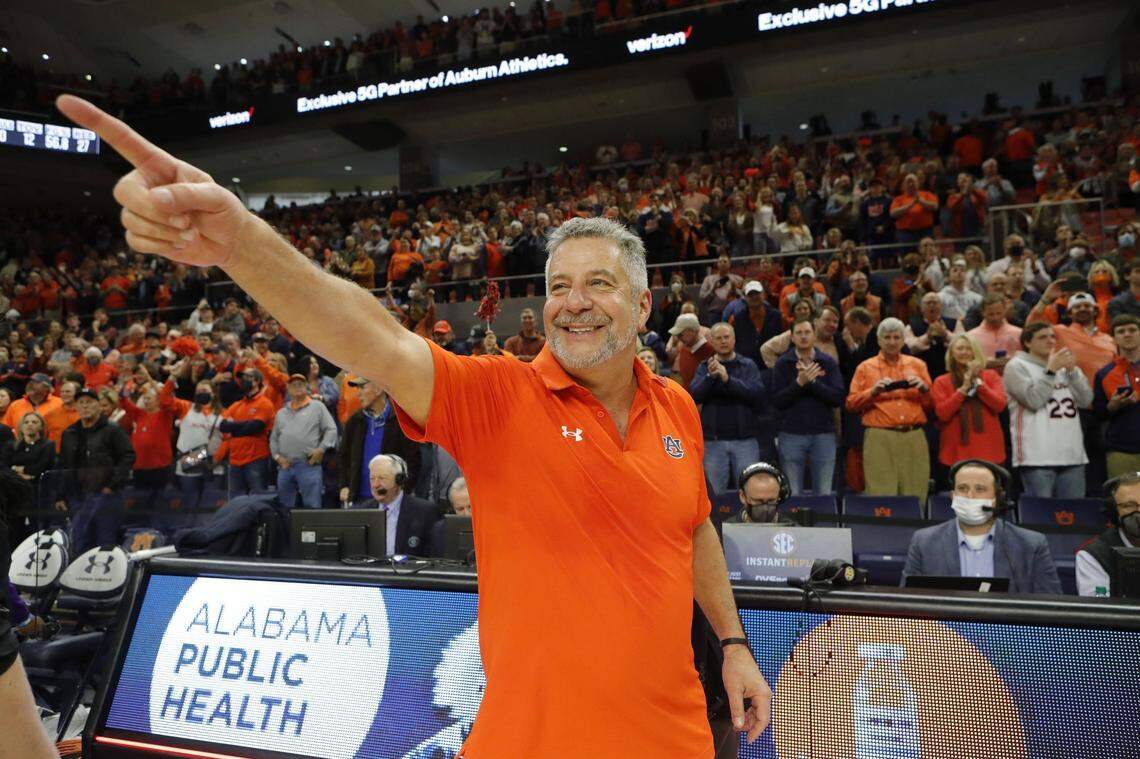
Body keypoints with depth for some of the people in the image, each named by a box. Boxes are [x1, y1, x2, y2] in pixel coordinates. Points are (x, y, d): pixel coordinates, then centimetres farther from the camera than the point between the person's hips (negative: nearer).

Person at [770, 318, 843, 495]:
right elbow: (777, 400, -5)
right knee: (792, 494, 3)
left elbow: (838, 398, -5)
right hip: (791, 435, -1)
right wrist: (799, 382, -17)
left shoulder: (829, 362, 5)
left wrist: (812, 381, -14)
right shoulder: (782, 363, 3)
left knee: (824, 493, 4)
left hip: (823, 434, 1)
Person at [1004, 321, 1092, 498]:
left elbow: (1085, 400, 9)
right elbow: (1033, 400, -11)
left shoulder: (1065, 364, 19)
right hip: (1037, 456, -6)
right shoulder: (1016, 366, 2)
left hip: (1072, 455, 6)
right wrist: (1051, 371, -9)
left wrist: (1072, 370, -2)